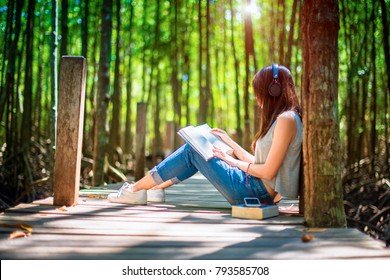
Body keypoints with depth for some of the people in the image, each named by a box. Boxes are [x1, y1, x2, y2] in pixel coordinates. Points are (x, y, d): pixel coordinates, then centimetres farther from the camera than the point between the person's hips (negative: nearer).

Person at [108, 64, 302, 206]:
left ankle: (135, 190, 10)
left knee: (192, 151, -1)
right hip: (257, 188, 9)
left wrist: (232, 161, -7)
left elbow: (268, 171, -20)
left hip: (257, 191, -9)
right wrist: (229, 142, 19)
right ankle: (155, 189, 18)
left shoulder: (286, 119, -17)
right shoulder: (280, 118, 14)